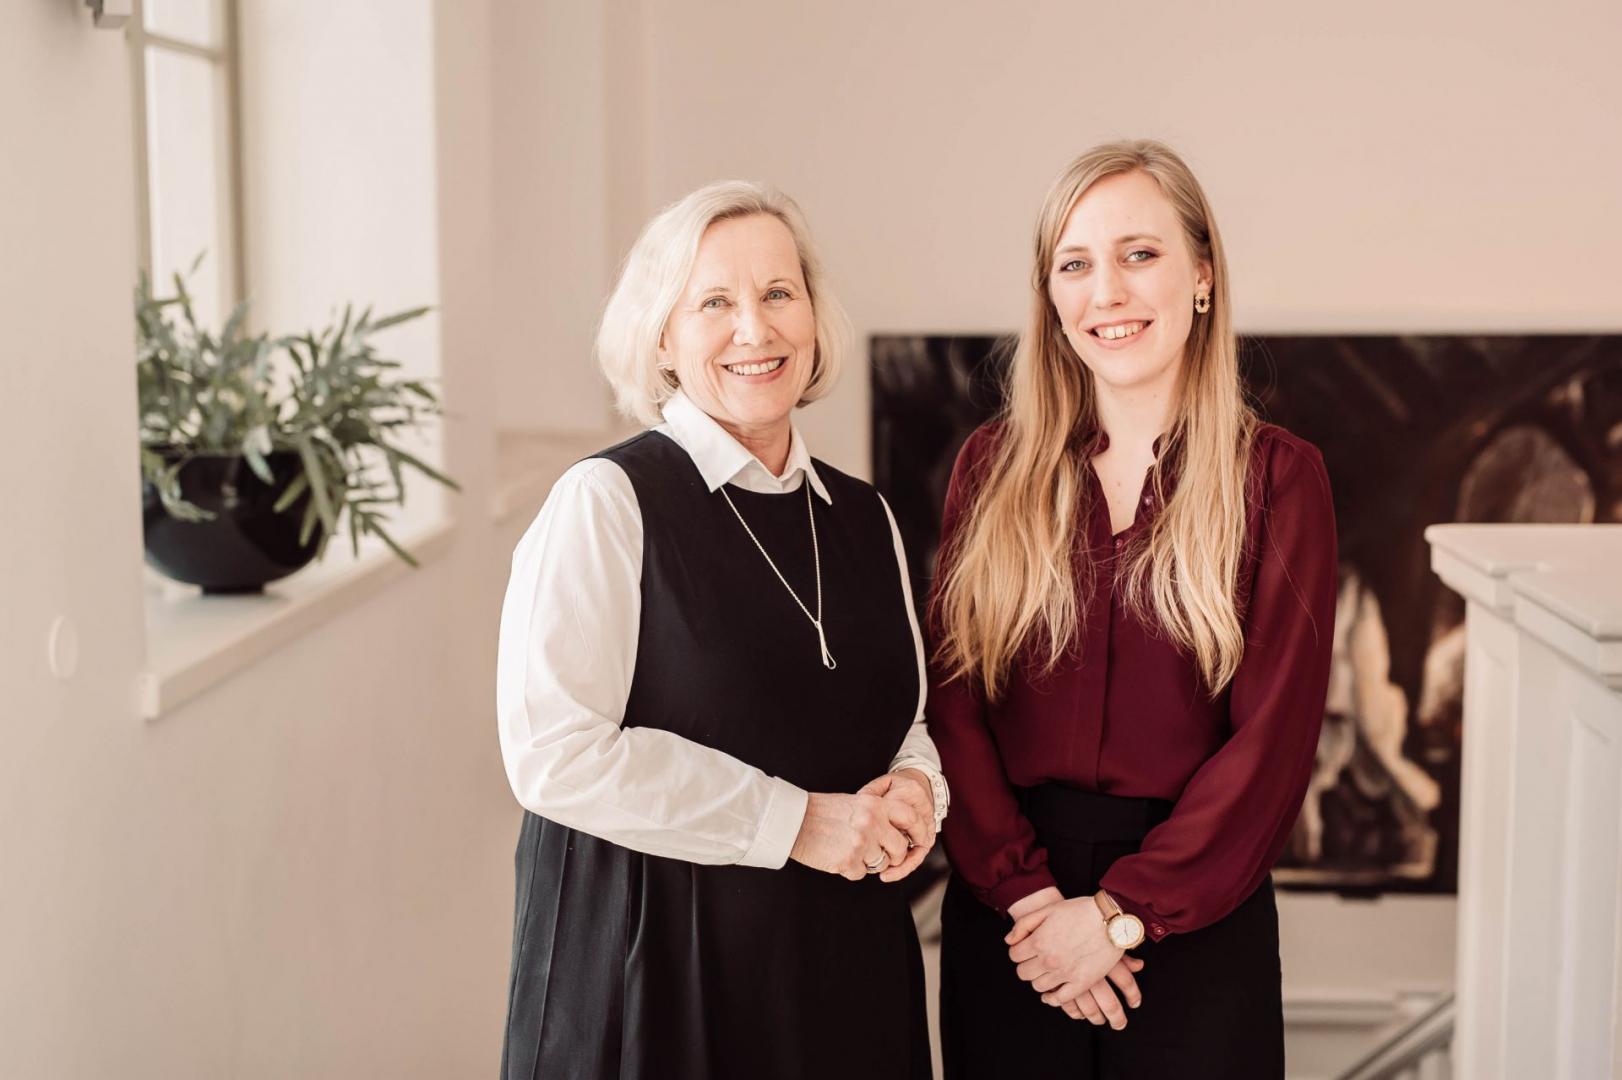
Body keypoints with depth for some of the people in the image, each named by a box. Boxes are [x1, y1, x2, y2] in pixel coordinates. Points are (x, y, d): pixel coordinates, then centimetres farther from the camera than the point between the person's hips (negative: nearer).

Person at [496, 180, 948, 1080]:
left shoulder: (863, 518, 8)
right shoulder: (607, 501, -10)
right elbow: (555, 753, -18)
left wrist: (916, 788, -3)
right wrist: (793, 821, -17)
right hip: (651, 966, -5)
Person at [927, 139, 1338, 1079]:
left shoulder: (1278, 476, -3)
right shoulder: (994, 467, 4)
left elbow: (1273, 737, -8)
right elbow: (952, 699, -1)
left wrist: (1120, 913, -12)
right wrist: (1029, 893, -12)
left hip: (1195, 921, -2)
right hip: (1005, 915, 2)